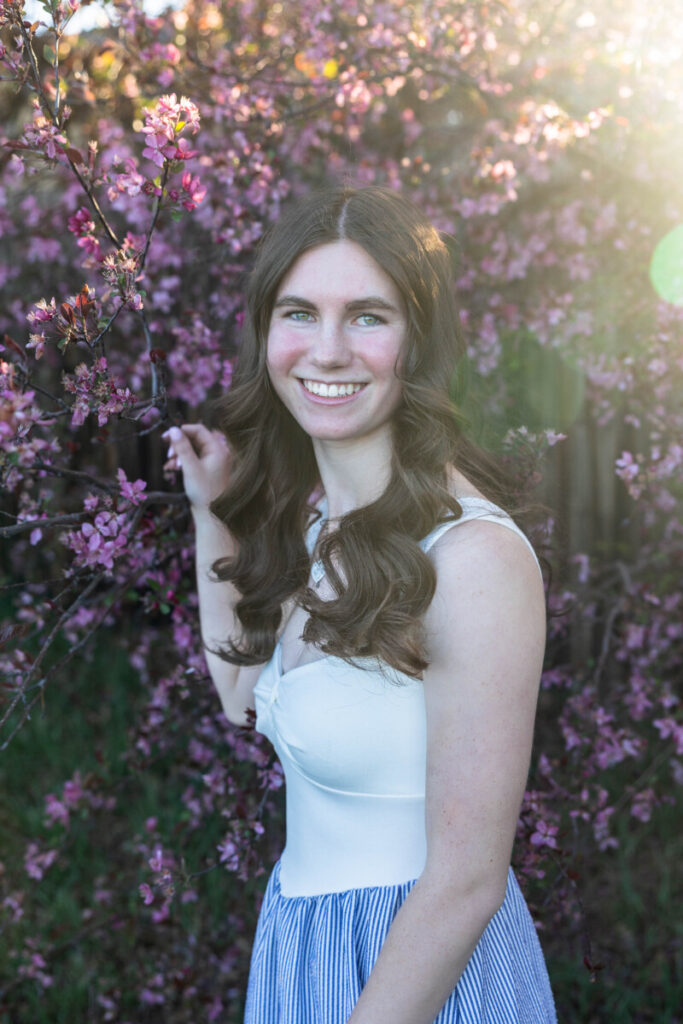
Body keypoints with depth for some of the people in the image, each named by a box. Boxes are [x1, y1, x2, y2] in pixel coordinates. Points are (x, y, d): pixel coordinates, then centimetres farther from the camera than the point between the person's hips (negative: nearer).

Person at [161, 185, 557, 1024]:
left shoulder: (472, 555, -26)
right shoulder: (313, 518, -1)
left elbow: (467, 882, -25)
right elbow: (245, 694, 14)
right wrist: (212, 513, 8)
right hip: (300, 941, 8)